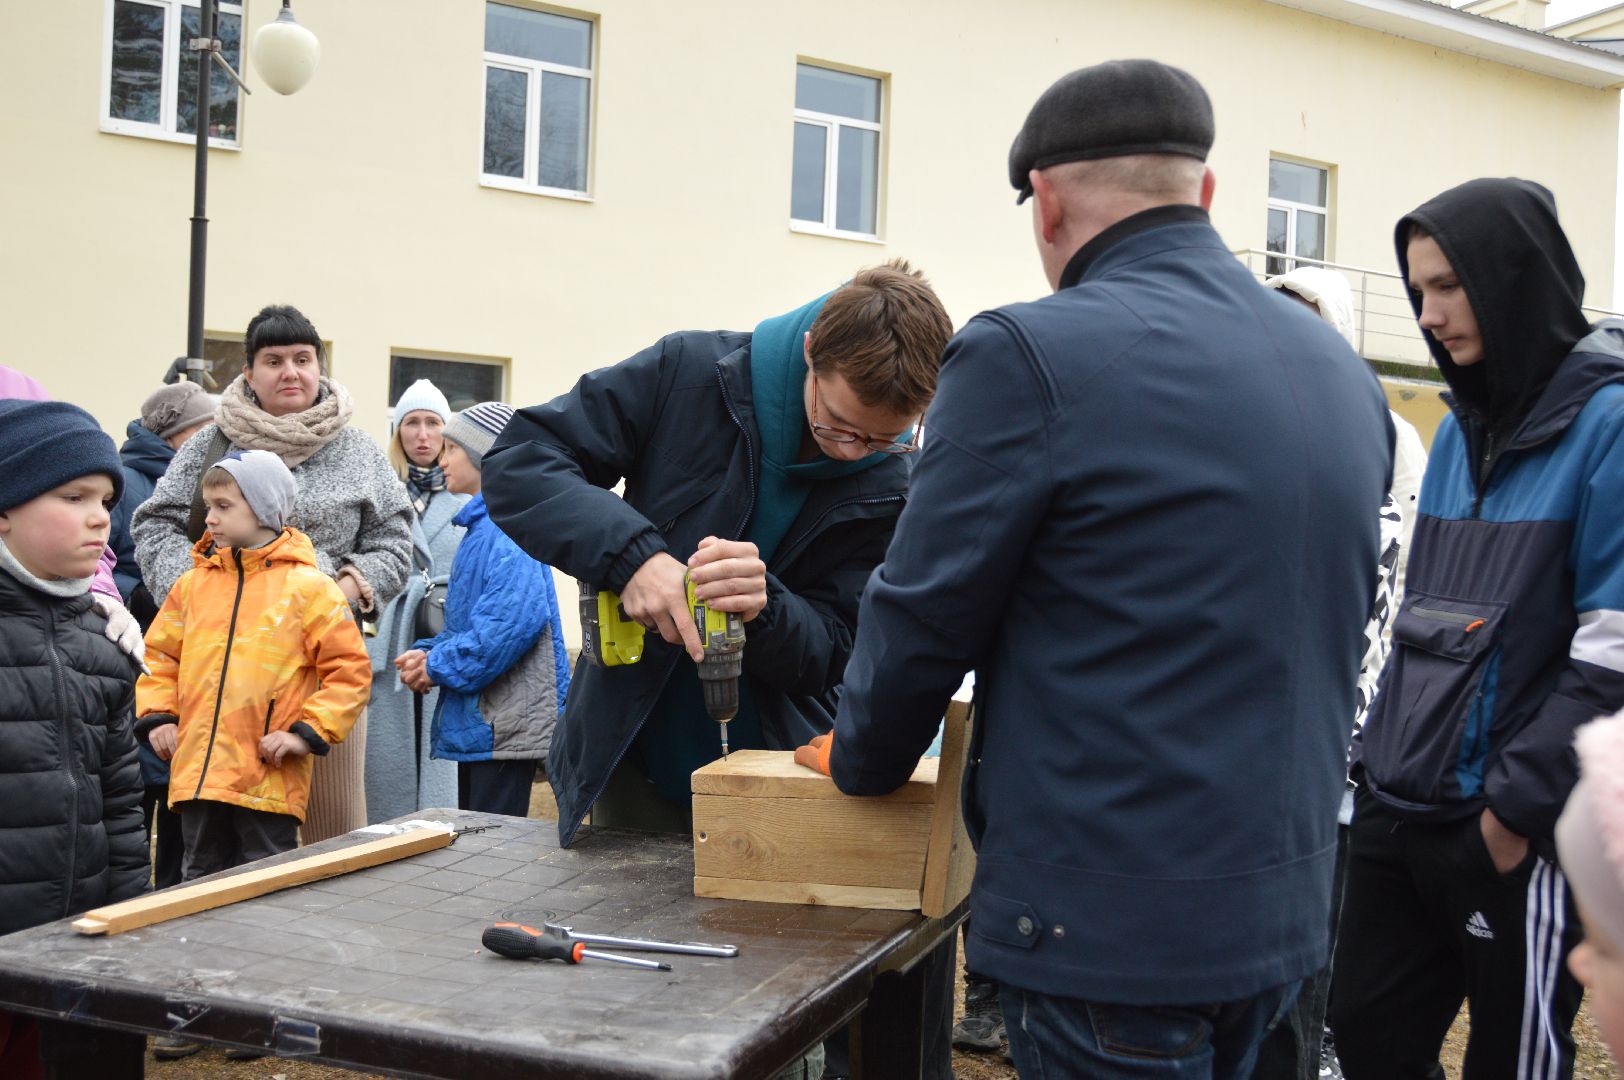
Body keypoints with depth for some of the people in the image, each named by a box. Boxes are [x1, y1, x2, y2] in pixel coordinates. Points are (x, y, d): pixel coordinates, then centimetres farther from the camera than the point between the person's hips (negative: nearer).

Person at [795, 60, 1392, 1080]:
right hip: (1288, 913, 7)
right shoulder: (1345, 371, 5)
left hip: (1116, 925, -7)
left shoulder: (1028, 356, -17)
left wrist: (860, 759, 8)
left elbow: (924, 618, -11)